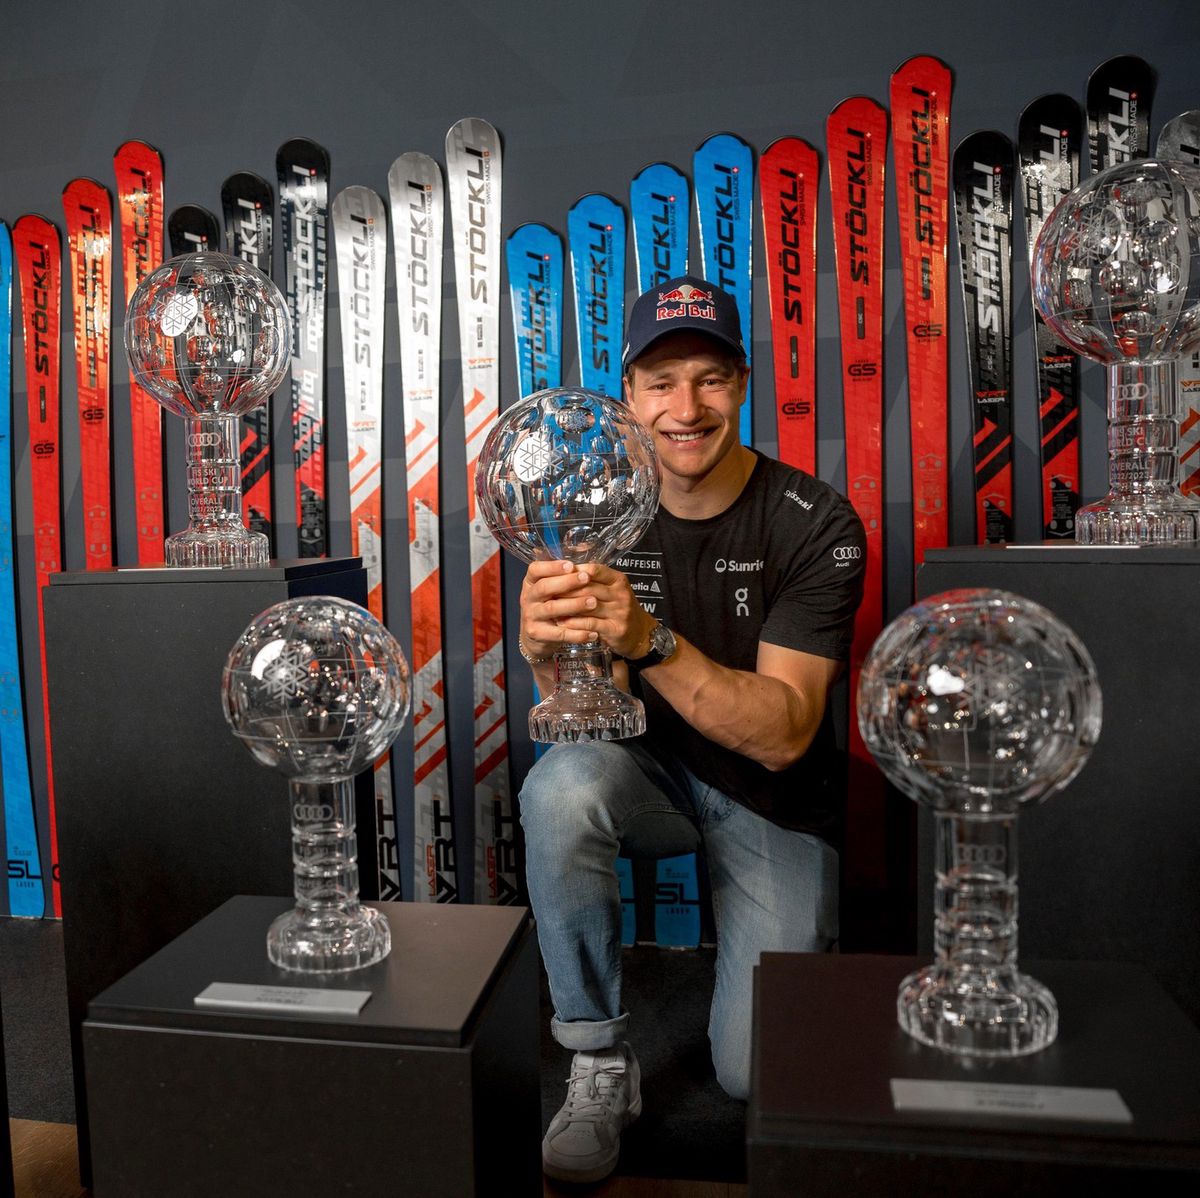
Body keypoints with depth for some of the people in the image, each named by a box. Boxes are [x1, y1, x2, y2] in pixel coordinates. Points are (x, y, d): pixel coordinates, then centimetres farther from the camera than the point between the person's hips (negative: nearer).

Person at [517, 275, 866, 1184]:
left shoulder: (815, 523, -18)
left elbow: (783, 733, -24)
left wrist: (649, 640, -40)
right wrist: (547, 647, -39)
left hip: (772, 800, -1)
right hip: (652, 772, 2)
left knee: (757, 1073, -6)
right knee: (561, 785, -32)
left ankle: (796, 945, 30)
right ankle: (601, 1063, -10)